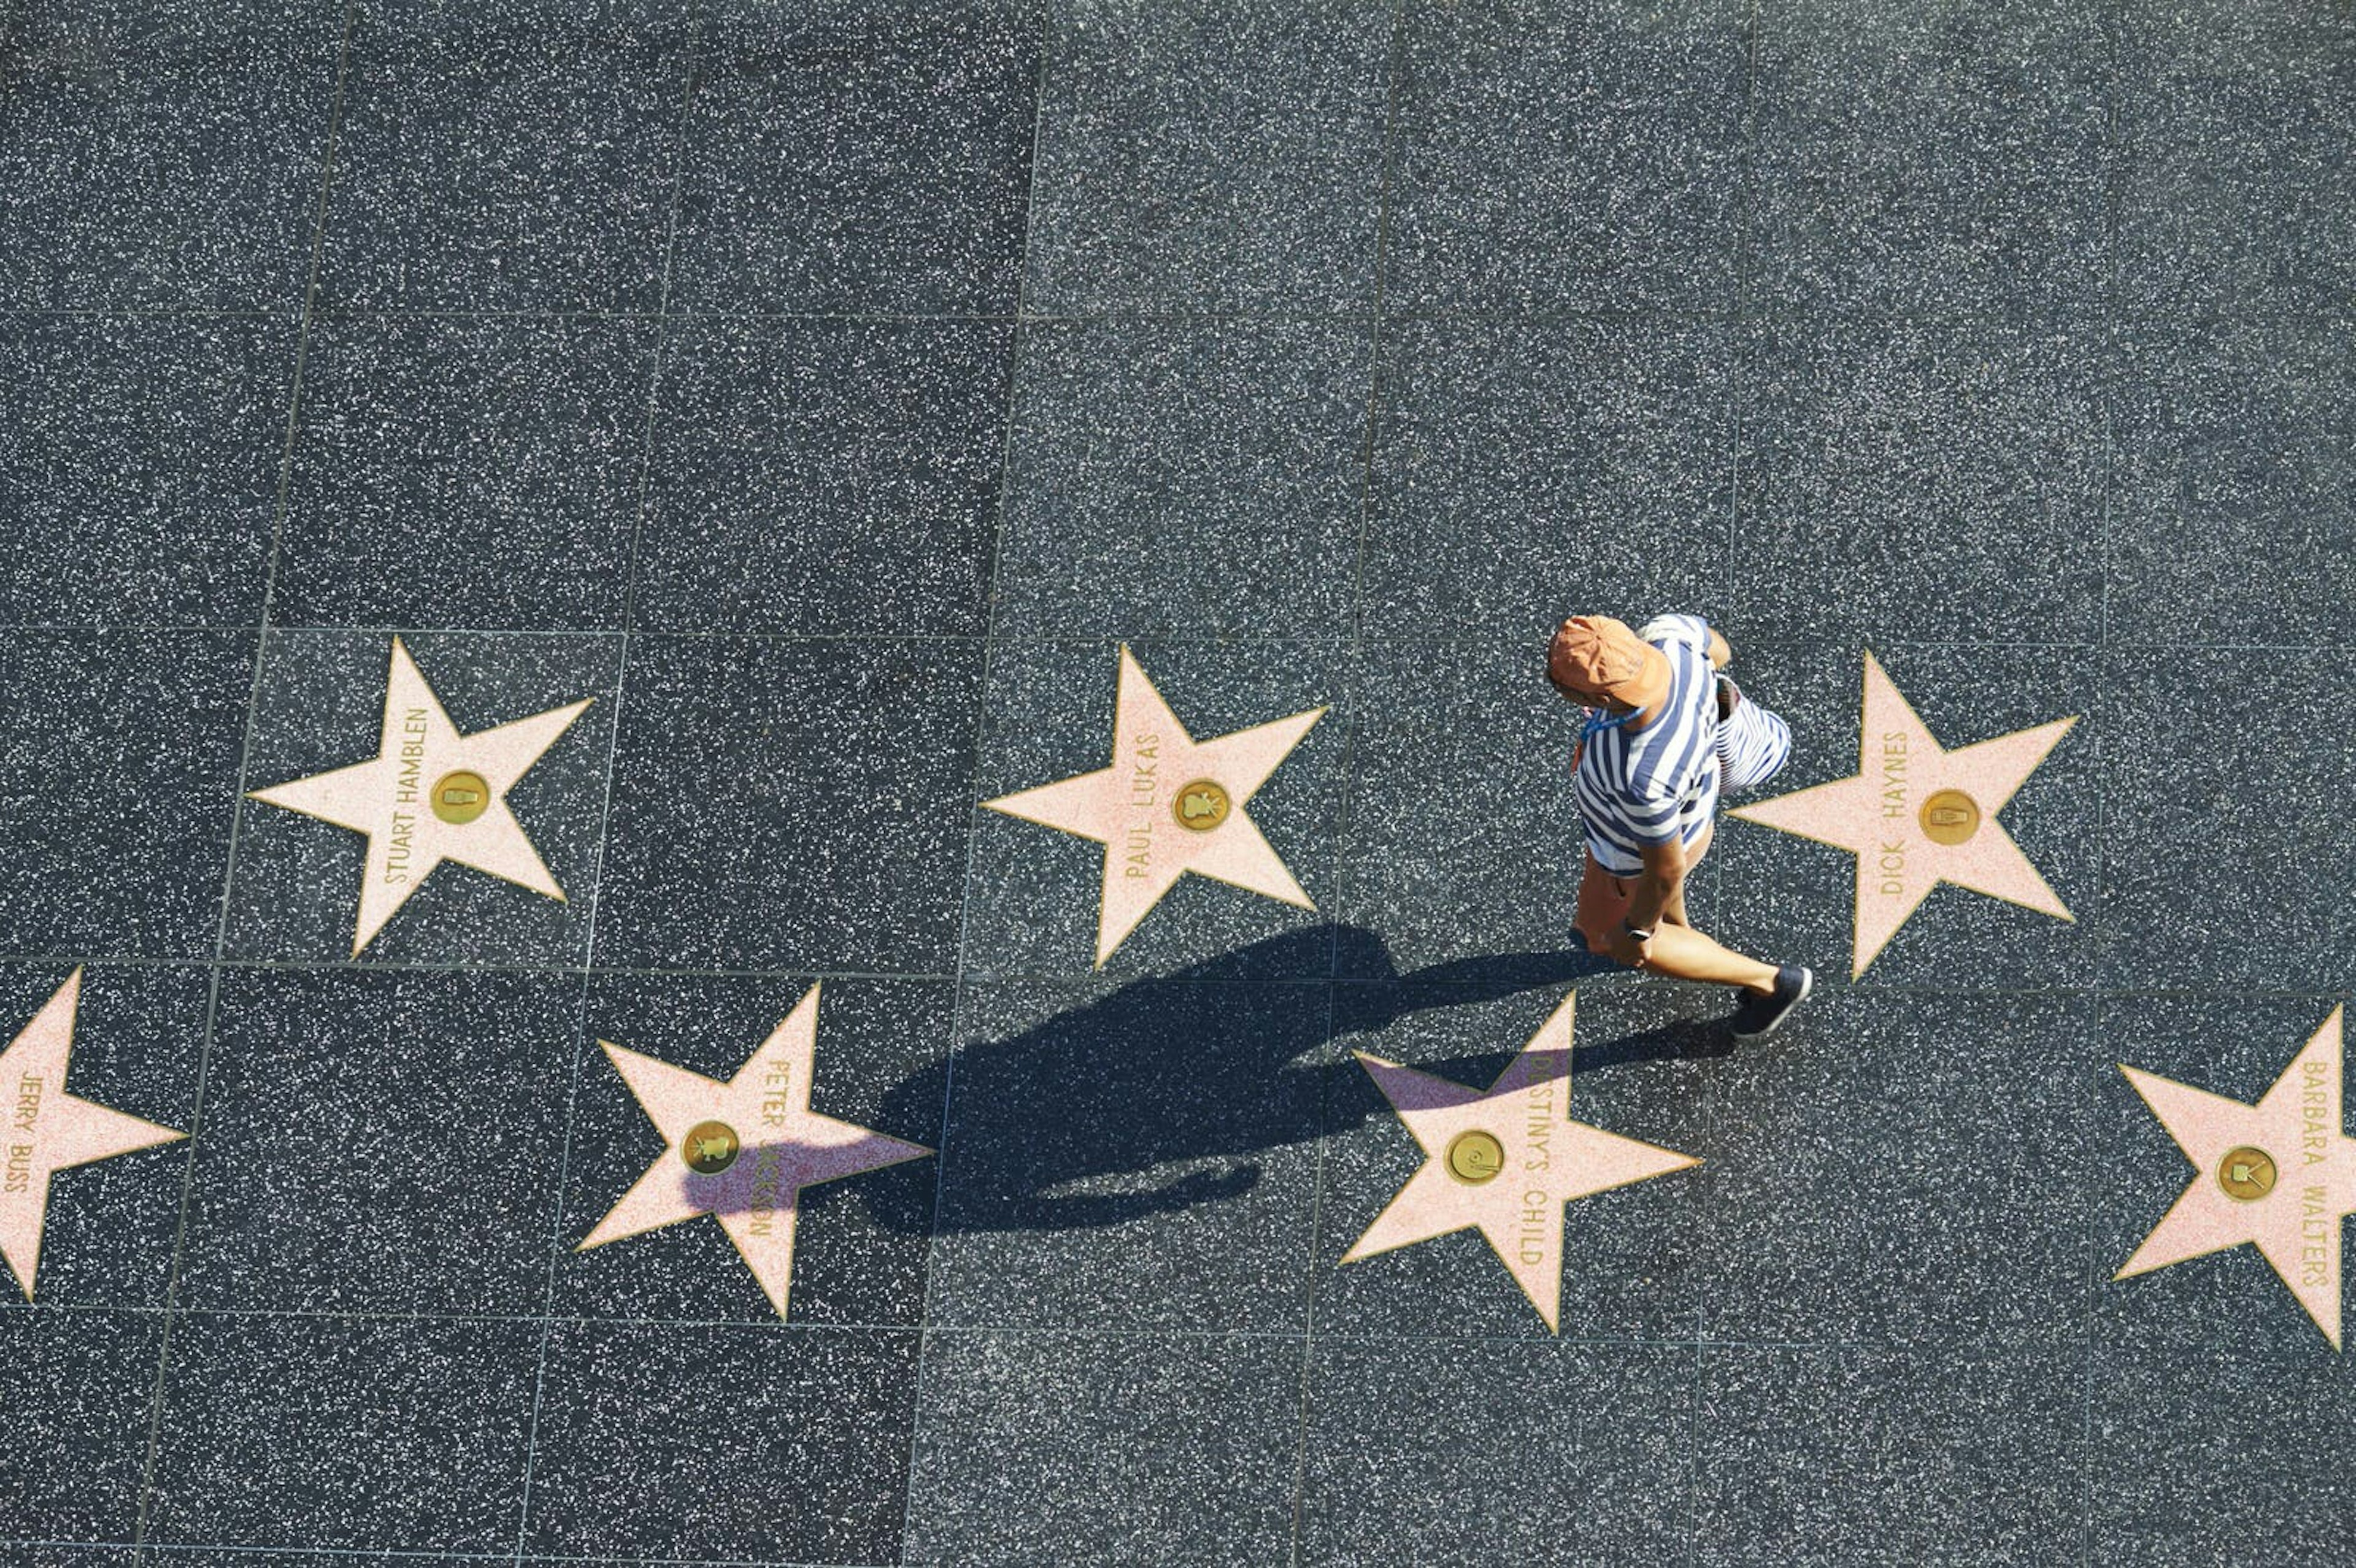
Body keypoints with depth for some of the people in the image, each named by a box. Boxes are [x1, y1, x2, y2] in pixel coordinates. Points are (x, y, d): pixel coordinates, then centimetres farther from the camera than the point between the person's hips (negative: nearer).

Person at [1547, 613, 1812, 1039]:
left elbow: (1666, 870, -29)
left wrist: (1636, 931, -10)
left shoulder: (1642, 776, -49)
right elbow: (1711, 647, -10)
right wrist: (1718, 655, 13)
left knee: (1609, 936, 27)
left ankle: (1772, 982, 39)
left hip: (1646, 841, -6)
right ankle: (1679, 932, 72)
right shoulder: (1669, 634, -37)